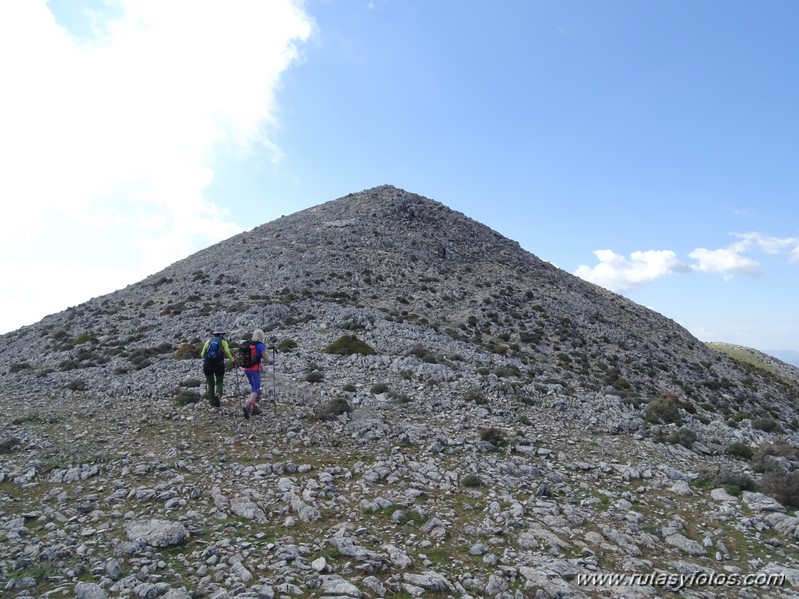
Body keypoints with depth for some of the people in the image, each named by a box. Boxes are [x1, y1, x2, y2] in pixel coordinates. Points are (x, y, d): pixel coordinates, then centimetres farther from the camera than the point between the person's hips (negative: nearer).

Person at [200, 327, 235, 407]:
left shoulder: (208, 341, 12)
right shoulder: (223, 341, 5)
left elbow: (202, 354, 8)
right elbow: (227, 352, -13)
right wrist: (232, 360, -1)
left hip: (207, 365, 2)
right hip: (219, 365, -2)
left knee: (210, 383, 20)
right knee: (219, 383, 15)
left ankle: (211, 401, 22)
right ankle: (218, 395, -13)